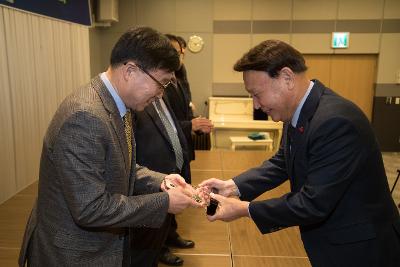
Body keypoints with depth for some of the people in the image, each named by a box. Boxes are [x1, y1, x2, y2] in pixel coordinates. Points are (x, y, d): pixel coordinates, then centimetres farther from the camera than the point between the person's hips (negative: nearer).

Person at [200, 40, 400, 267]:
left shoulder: (335, 121, -31)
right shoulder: (298, 111, -3)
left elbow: (313, 204, -29)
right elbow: (282, 163, 5)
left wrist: (244, 209, -21)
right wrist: (233, 186, -7)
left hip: (357, 249, -7)